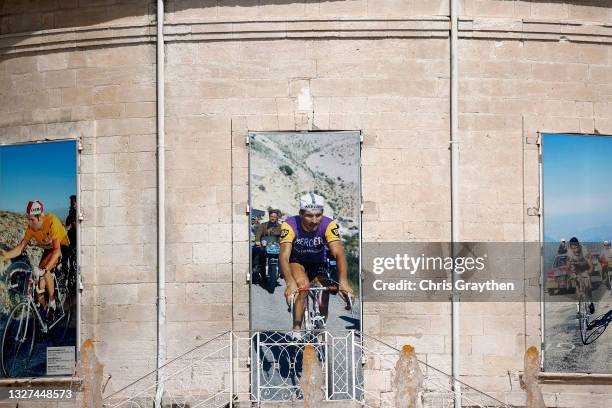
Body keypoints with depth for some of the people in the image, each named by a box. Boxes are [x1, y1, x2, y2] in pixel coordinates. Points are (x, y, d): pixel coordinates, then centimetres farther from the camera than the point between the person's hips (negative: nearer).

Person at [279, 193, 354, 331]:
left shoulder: (329, 225, -29)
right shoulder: (290, 225, -31)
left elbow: (339, 253, -39)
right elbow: (284, 256, -40)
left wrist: (343, 281, -56)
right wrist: (290, 282, -57)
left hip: (318, 264, 2)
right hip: (296, 262, -2)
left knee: (323, 301, -13)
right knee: (303, 285, -31)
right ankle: (296, 329, -19)